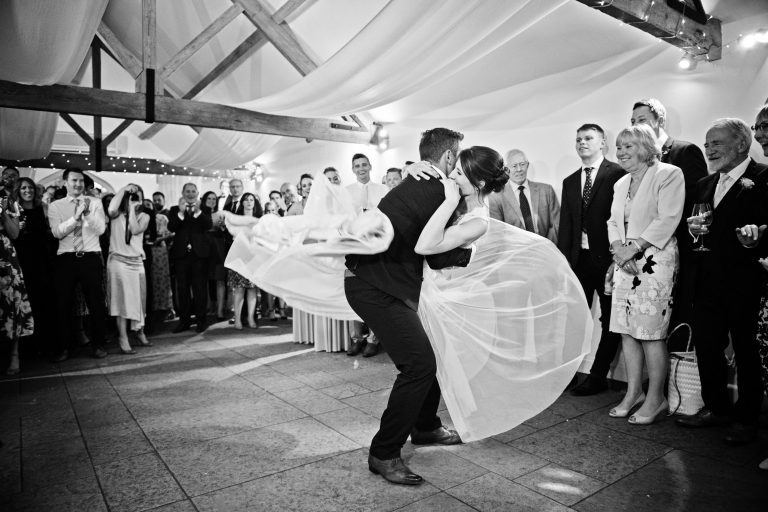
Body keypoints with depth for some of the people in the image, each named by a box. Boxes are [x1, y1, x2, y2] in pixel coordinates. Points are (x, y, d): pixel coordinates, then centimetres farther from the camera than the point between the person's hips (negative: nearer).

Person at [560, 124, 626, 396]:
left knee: (610, 320, 6)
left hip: (608, 258, -5)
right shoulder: (570, 182, 14)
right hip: (579, 258, 5)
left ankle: (597, 376, 16)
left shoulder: (618, 174, -4)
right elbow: (565, 224, 11)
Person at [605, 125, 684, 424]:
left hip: (655, 261, -7)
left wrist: (634, 248, -16)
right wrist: (618, 248, -4)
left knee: (651, 332, -5)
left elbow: (668, 219, -13)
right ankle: (633, 393, 19)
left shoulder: (669, 174, -3)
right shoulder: (621, 184, 19)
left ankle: (656, 399, 9)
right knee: (626, 329, 7)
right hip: (625, 262, 7)